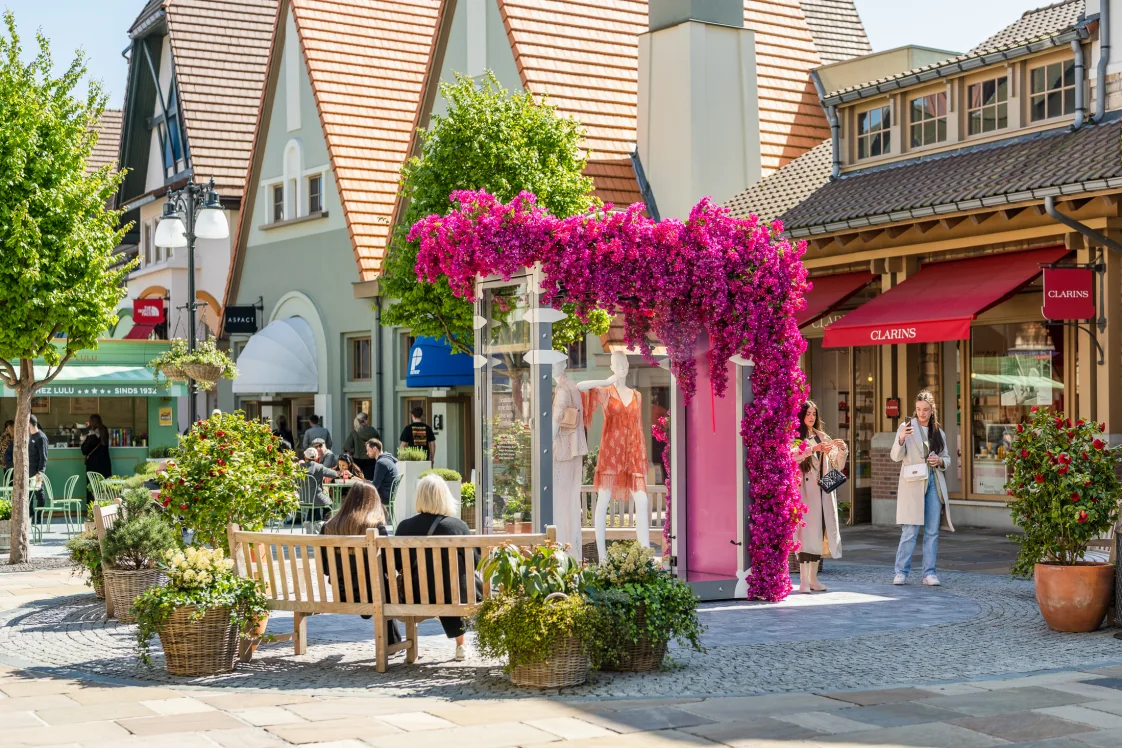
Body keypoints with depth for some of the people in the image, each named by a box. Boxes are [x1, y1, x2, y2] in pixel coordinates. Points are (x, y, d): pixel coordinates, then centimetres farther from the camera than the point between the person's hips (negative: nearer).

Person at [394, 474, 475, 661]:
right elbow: (474, 563, -7)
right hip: (455, 596, -3)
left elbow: (398, 565, 3)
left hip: (418, 596, 3)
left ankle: (460, 645, 50)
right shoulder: (457, 525, -15)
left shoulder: (404, 526, -8)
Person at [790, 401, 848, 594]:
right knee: (806, 533, -10)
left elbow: (837, 464, 16)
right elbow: (791, 455, -22)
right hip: (805, 490, -6)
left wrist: (842, 449, -2)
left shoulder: (822, 437, 17)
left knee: (818, 533, 6)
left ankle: (813, 578, 12)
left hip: (822, 491, 6)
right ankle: (804, 581, -11)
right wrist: (813, 449, -29)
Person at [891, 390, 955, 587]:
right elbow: (896, 456, -6)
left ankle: (929, 573, 9)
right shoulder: (907, 427, 1)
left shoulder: (938, 432, 14)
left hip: (934, 484, 4)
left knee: (932, 531, 4)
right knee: (910, 531, -7)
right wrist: (901, 439, -25)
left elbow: (947, 458, 19)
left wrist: (940, 461, -4)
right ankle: (901, 572, 1)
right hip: (913, 485, -4)